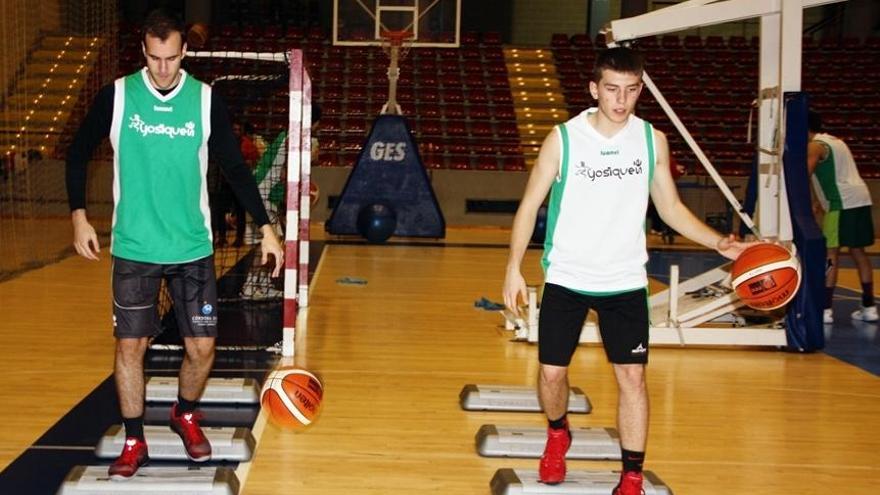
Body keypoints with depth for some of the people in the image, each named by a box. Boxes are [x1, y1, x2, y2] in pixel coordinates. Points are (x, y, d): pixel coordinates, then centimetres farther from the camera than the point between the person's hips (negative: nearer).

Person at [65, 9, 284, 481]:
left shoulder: (206, 100, -4)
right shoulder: (116, 96, -5)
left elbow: (236, 167, 3)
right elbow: (78, 153, 7)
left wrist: (265, 227, -2)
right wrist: (79, 216, 0)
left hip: (192, 248, 1)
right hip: (133, 248, 0)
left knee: (201, 346, 1)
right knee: (130, 345, 1)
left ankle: (185, 416, 31)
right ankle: (134, 442, 18)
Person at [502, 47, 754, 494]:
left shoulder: (653, 140, -2)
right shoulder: (563, 138, -9)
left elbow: (671, 208, 7)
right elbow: (530, 205, -3)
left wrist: (720, 243, -6)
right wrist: (514, 266, -12)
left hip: (625, 281, 1)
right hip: (566, 277, -1)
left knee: (632, 375, -4)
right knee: (552, 372, 4)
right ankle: (558, 435, 36)